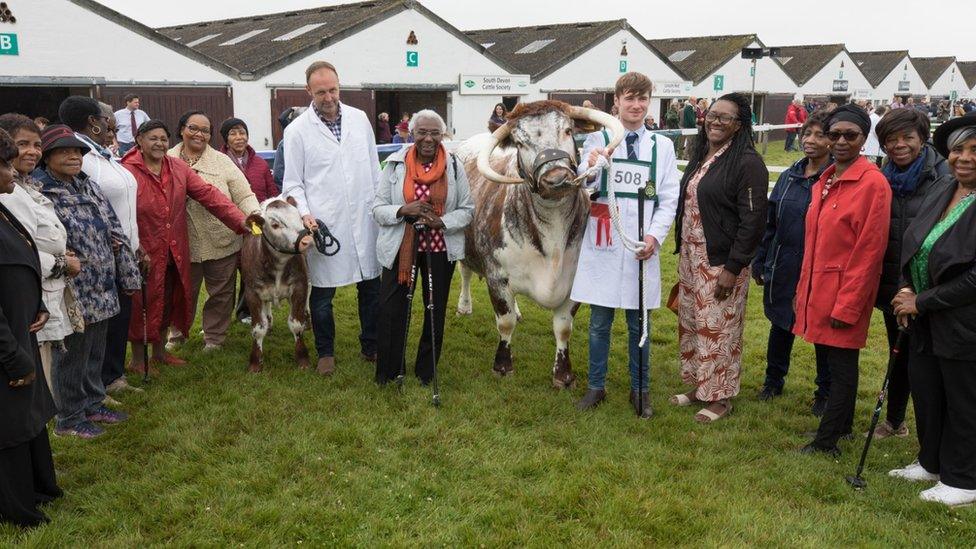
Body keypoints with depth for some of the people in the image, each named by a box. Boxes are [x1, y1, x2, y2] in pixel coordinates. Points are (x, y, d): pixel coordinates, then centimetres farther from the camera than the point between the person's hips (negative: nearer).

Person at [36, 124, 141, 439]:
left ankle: (93, 404, 36)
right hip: (73, 295, -7)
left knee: (95, 352, 19)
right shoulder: (39, 193, -14)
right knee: (72, 356, 6)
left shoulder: (89, 187, 10)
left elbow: (116, 233, 11)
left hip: (102, 292, 7)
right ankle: (69, 419, 22)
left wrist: (129, 277, 9)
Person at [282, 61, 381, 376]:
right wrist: (304, 214, -15)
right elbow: (292, 183, 0)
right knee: (322, 294, 7)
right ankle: (326, 353, 25)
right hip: (324, 225, -3)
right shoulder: (297, 131, -3)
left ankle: (371, 347, 28)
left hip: (365, 220, 3)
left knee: (371, 288, 11)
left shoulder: (359, 119, 7)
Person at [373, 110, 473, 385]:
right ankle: (388, 373, 21)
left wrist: (442, 222, -17)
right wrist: (403, 211, -21)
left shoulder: (454, 166, -2)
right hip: (399, 249, -1)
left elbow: (467, 209, 1)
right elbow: (378, 208, -2)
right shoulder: (395, 164, -4)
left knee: (435, 311, 12)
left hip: (440, 249, 1)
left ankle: (426, 372, 31)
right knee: (391, 311, 1)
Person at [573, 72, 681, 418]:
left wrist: (654, 236, -11)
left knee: (639, 324, 11)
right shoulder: (597, 140, 1)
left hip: (642, 246, 1)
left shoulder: (662, 146, 5)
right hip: (603, 245, -1)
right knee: (600, 322, 10)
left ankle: (640, 390, 26)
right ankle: (596, 386, 26)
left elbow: (669, 199, 4)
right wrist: (590, 168, -28)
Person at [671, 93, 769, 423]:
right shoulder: (702, 155, 11)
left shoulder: (747, 162, -14)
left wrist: (733, 268, -19)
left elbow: (752, 220, -17)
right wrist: (682, 251, 16)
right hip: (691, 256, 8)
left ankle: (720, 396, 15)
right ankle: (699, 386, 29)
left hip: (721, 262, -8)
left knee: (717, 327, 0)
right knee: (691, 321, 14)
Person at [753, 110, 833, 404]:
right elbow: (770, 222, 11)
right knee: (781, 325, 18)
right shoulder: (789, 176, 6)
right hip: (783, 268, 5)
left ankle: (825, 392, 27)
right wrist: (760, 262, 11)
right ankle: (774, 379, 37)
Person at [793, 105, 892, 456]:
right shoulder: (825, 181, 10)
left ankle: (826, 441, 15)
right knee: (828, 358, 17)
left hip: (845, 292, -7)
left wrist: (847, 305, -17)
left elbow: (869, 252, -17)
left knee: (841, 363, 4)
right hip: (818, 289, 8)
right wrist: (804, 289, 13)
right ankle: (843, 424, 34)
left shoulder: (872, 183, -14)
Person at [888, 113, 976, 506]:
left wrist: (922, 302, -17)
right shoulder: (942, 189, 2)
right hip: (926, 320, 7)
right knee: (924, 392, 19)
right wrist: (907, 288, -2)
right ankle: (931, 463, 40)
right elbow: (915, 243, 12)